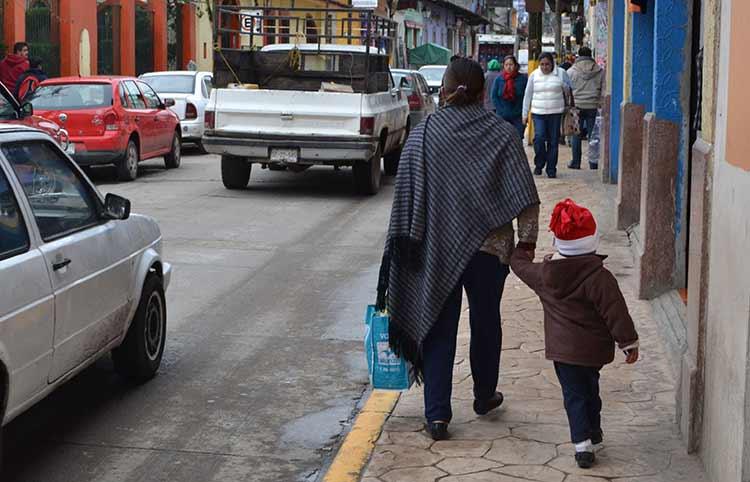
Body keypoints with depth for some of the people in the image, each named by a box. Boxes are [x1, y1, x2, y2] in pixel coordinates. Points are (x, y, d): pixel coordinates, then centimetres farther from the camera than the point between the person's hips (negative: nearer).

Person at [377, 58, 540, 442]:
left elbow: (407, 196, -2)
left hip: (435, 249, 0)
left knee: (438, 326, 5)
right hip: (490, 248, 0)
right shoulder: (502, 134, -4)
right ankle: (485, 396, 35)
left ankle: (437, 414, 1)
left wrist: (407, 244, 4)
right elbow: (526, 199, -9)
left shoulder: (423, 134, -2)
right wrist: (527, 242, -3)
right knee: (486, 321, 18)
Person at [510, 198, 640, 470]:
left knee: (574, 394, 5)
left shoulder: (543, 274, -5)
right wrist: (629, 342, -8)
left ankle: (583, 443, -7)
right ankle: (593, 431, 37)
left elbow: (520, 265, 15)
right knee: (589, 388, 21)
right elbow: (615, 312, -16)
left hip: (561, 348, 1)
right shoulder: (599, 277, -17)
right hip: (594, 349, -1)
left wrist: (522, 253, 38)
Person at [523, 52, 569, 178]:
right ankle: (539, 164, 6)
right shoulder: (534, 75, 6)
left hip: (555, 113, 0)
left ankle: (551, 169, 12)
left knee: (553, 141, 2)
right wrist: (525, 114, 9)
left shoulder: (561, 73, 2)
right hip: (538, 112, 0)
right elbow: (527, 95, 10)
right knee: (539, 137, -14)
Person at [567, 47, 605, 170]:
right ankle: (593, 163, 8)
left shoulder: (571, 71, -1)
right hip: (593, 107, 1)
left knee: (576, 135, 6)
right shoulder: (600, 71, 4)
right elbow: (604, 91, 5)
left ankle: (576, 162, 9)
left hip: (577, 106, -1)